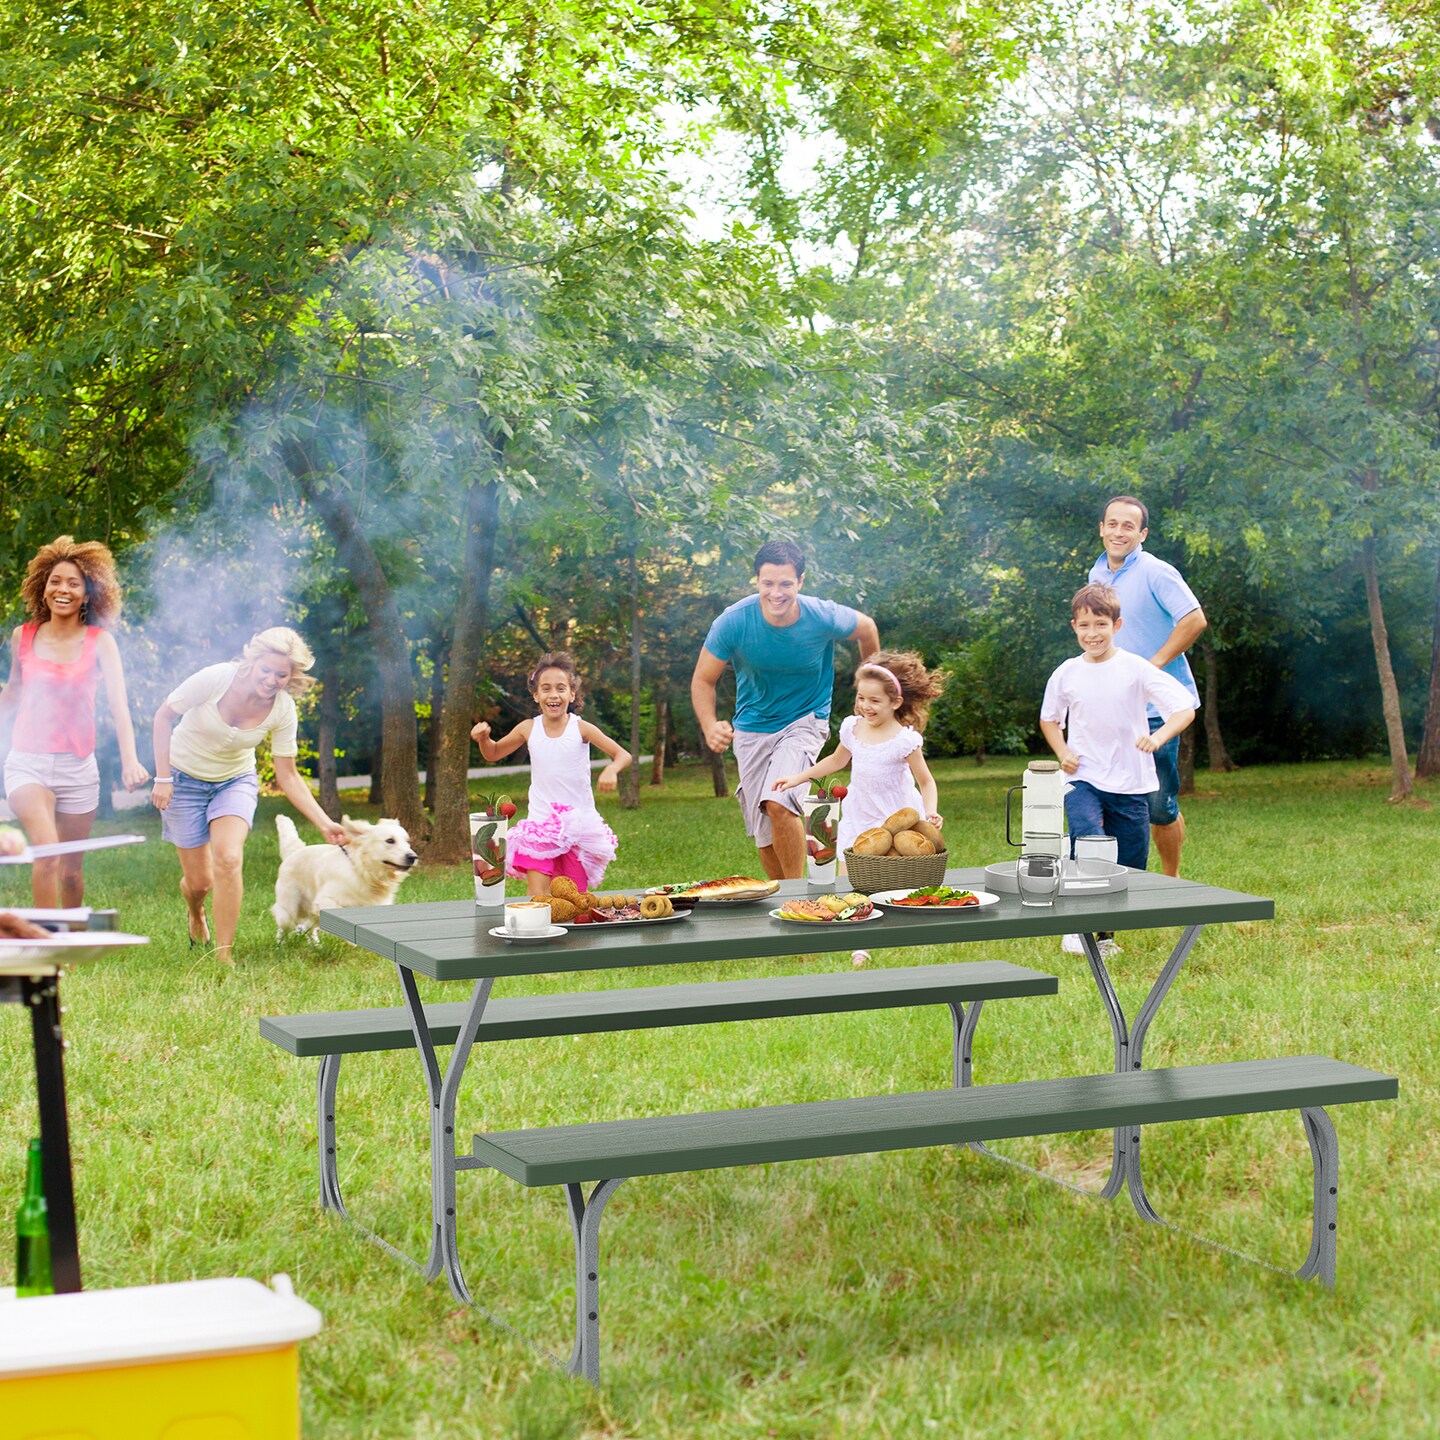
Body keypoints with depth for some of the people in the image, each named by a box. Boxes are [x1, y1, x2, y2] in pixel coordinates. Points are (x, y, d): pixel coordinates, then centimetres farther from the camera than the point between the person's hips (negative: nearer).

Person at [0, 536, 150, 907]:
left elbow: (118, 702, -15)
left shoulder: (100, 642, -3)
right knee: (46, 850, -22)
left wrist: (130, 760, -28)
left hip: (78, 765, 1)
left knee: (72, 868, 9)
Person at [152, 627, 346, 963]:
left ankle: (224, 955, -14)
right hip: (185, 779, -1)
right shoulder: (216, 678, -27)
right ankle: (195, 914, 40)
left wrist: (325, 824, -18)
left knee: (228, 859, -25)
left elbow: (287, 777, -9)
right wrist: (163, 778, -16)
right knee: (200, 881, 1)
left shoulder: (283, 711, -17)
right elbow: (164, 716, -13)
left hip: (236, 781, 1)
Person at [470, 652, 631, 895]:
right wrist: (483, 738, -6)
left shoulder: (581, 728, -7)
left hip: (578, 825, -1)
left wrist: (611, 769, -31)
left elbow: (623, 755, -9)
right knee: (536, 898, -12)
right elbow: (493, 754, 15)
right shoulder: (529, 729, -1)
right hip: (540, 825, 1)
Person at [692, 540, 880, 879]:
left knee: (778, 804, -26)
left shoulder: (823, 618, -20)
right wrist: (710, 726, -29)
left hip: (805, 721, -2)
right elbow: (703, 680, -10)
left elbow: (867, 630, 3)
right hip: (752, 726, 2)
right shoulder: (733, 622, -20)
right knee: (763, 832, 3)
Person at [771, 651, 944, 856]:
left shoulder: (903, 739, -16)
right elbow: (837, 761, 19)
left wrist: (931, 812, -25)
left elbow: (926, 782, -8)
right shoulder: (852, 728, -1)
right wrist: (798, 778, 19)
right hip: (858, 820, 5)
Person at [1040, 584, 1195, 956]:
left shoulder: (1135, 669, -7)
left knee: (1129, 866, 5)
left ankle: (1105, 930, 26)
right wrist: (1062, 752, 1)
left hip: (1130, 782, 0)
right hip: (1083, 779, 0)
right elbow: (1049, 719, 20)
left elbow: (1185, 708, -11)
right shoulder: (1067, 674, 2)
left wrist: (1158, 736, -29)